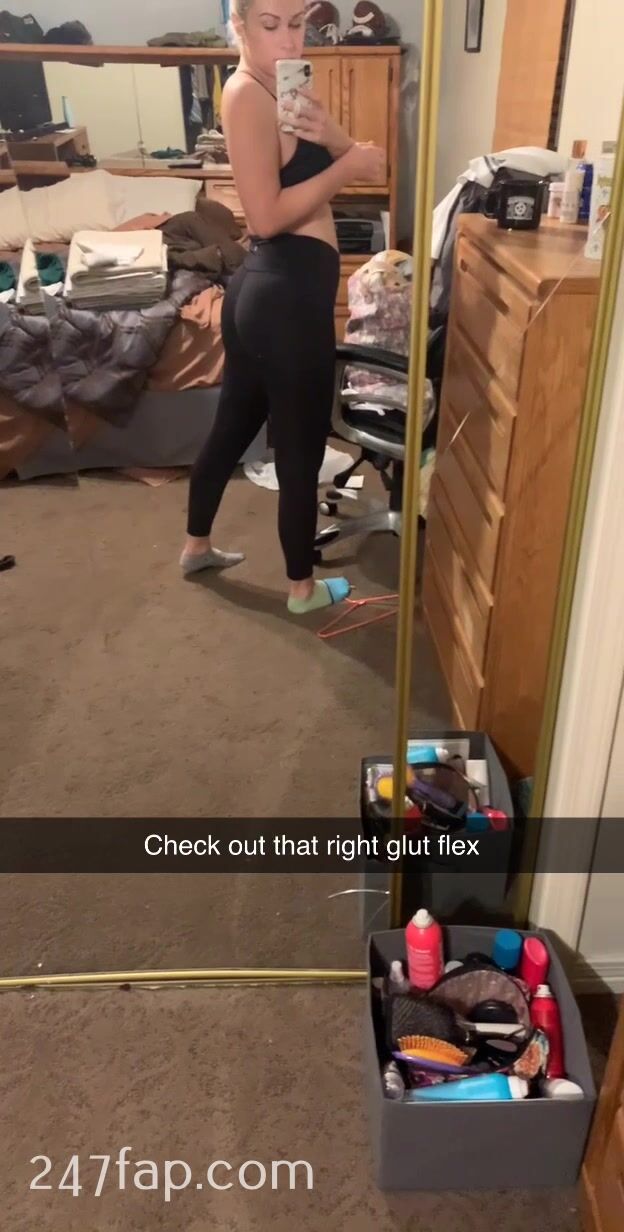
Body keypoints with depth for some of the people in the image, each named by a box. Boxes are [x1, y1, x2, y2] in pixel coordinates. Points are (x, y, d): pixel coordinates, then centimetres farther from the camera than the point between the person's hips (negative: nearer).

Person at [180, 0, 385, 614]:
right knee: (301, 450, 2)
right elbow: (267, 216, -22)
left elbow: (354, 158, 12)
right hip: (288, 294, -10)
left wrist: (327, 133, -8)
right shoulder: (248, 93, -14)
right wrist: (347, 164, -15)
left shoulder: (276, 91, 15)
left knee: (233, 425, 20)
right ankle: (303, 586, 19)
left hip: (263, 287, 10)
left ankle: (196, 545, 38)